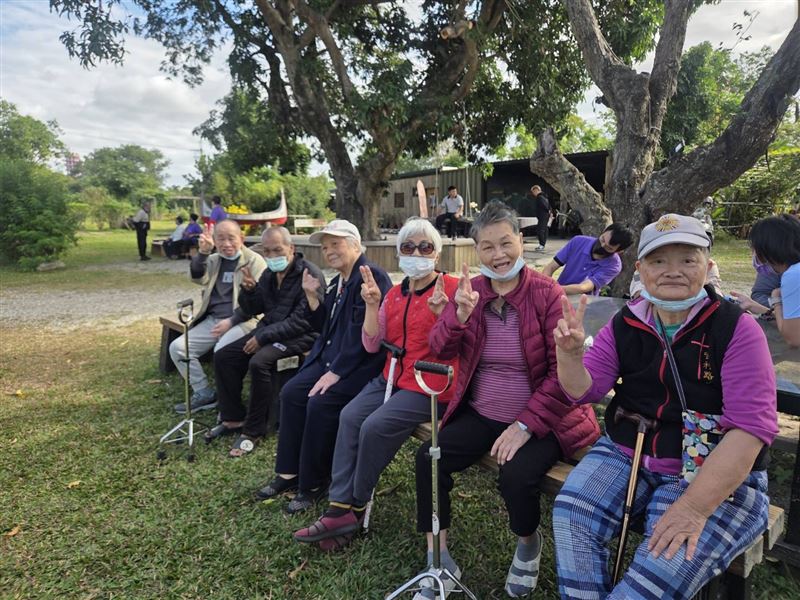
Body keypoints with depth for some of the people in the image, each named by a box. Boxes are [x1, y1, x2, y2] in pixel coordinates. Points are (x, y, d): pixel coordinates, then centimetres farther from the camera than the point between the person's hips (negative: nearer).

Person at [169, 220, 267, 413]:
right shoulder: (213, 260, 15)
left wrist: (231, 321, -17)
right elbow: (198, 277, -6)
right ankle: (204, 394, 4)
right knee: (177, 347, -6)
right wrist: (203, 252, -21)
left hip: (242, 321, -6)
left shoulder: (254, 261, -3)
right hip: (212, 320, 7)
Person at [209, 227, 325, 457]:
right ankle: (233, 419, 10)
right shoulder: (269, 274, 10)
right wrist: (248, 289, -7)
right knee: (223, 356, -1)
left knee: (259, 362, -31)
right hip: (269, 329, 9)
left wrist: (264, 337, -22)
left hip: (299, 335, -8)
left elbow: (301, 320, -22)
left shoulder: (309, 274, -16)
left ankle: (253, 431, -14)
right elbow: (252, 310, 15)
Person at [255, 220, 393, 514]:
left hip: (361, 365, -9)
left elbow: (362, 331, -22)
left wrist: (335, 372, -22)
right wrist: (312, 296, 5)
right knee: (291, 392, -4)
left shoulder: (371, 275, -14)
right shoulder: (338, 281, 16)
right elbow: (325, 327, 17)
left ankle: (313, 484, -3)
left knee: (320, 403, -23)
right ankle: (289, 473, 8)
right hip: (331, 358, 9)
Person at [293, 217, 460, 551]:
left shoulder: (451, 288, -8)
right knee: (350, 416, -15)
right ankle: (340, 508, -9)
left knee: (375, 426, -21)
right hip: (393, 377, 6)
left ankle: (356, 507, 3)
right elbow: (372, 345, 4)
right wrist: (371, 304, -8)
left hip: (431, 385, -6)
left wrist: (440, 310, -29)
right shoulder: (394, 294, 11)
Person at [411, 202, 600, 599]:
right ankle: (439, 562, 7)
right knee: (428, 459, -13)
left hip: (539, 419, -4)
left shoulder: (547, 294, -11)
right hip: (481, 414, 4)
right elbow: (440, 352, -4)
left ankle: (529, 544, 11)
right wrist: (460, 314, -24)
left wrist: (525, 425, -19)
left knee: (516, 476, -28)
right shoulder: (469, 290, 2)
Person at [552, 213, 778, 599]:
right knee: (571, 514, -17)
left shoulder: (738, 329, -11)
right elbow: (584, 393, -1)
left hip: (718, 479, -3)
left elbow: (750, 426, -17)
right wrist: (570, 355, -25)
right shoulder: (624, 324, 0)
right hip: (625, 456, 4)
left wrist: (694, 507, -25)